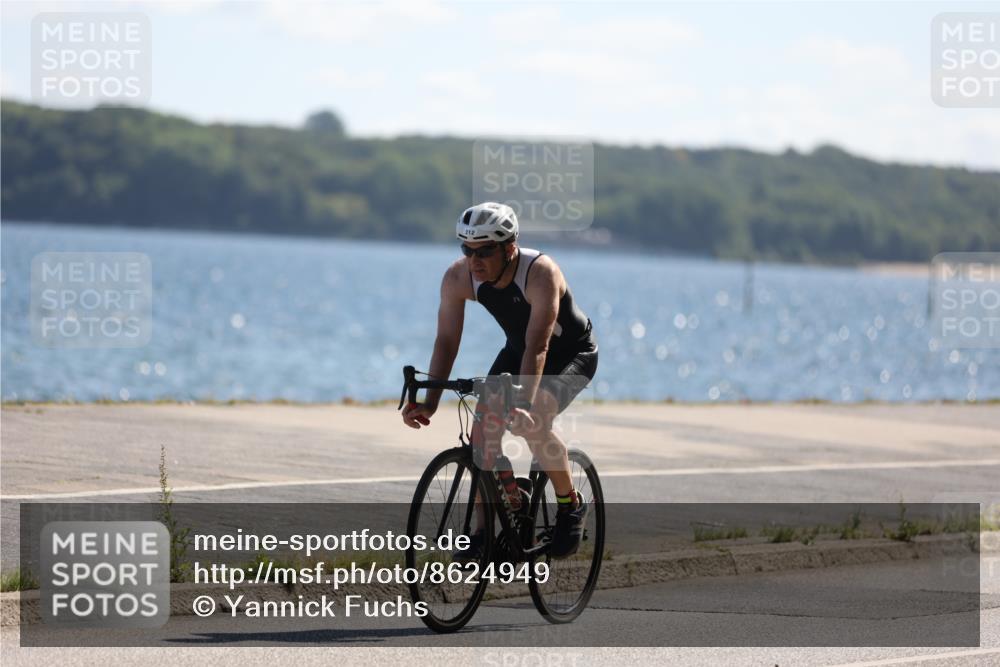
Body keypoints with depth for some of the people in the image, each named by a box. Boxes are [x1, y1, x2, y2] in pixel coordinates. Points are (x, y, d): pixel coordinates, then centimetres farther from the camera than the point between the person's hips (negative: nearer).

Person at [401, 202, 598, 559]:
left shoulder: (540, 273, -36)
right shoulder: (458, 277, -21)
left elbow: (538, 348, -42)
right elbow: (446, 341, -20)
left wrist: (525, 406, -54)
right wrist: (429, 403, -31)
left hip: (573, 352, -6)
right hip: (519, 348, 6)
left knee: (533, 424, -29)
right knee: (484, 428, -12)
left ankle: (571, 507, -6)